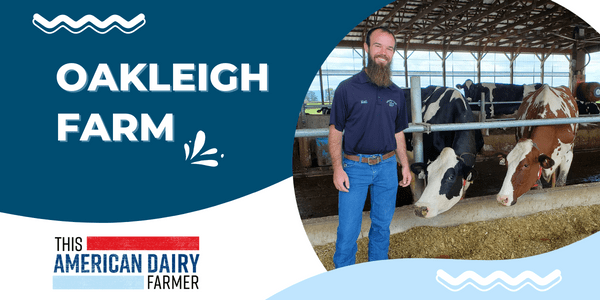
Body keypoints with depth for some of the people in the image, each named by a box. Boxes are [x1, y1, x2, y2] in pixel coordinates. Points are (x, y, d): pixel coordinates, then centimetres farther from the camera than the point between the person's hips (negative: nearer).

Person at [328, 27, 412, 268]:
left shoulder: (396, 93, 7)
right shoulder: (348, 89, -6)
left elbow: (398, 133, 15)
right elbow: (335, 131, -5)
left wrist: (405, 165, 10)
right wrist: (337, 168, -12)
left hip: (387, 166, 4)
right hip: (354, 167, -4)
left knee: (382, 225, 13)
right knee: (348, 228, -1)